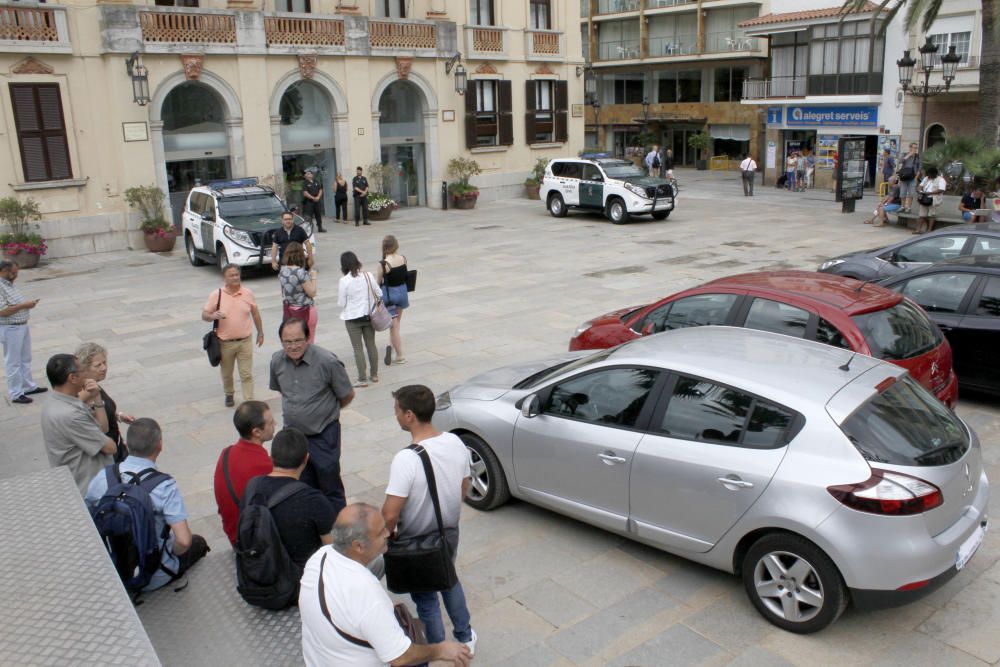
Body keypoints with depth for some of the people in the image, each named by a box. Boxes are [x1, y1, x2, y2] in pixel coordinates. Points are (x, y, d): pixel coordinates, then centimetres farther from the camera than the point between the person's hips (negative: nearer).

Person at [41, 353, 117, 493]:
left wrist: (96, 398, -8)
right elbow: (110, 448, -19)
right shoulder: (69, 416, -29)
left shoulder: (53, 403, 2)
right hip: (89, 490, -10)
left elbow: (103, 428, 8)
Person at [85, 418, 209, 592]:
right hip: (154, 578, -4)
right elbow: (183, 541, -31)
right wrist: (173, 552, -8)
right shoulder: (164, 486, -26)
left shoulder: (101, 477, -12)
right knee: (198, 543, 25)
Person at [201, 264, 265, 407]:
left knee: (247, 374, 0)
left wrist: (260, 333, 14)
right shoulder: (216, 295, -7)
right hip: (225, 343, 0)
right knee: (226, 374, 18)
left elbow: (255, 313, 10)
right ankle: (229, 395, 42)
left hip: (245, 342, 0)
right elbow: (204, 315, -3)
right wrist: (213, 316, -26)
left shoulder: (248, 293, -2)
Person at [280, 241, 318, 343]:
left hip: (288, 310, 6)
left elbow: (283, 292, 10)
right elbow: (312, 293, -17)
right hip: (304, 311, -6)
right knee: (307, 342, 9)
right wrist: (313, 277, -6)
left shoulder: (282, 271, -2)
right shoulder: (301, 273, -23)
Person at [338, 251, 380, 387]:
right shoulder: (368, 276, -7)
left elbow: (341, 303, -11)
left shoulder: (344, 281, -16)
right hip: (368, 316, 3)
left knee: (358, 348, 4)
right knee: (371, 345, 15)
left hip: (352, 318, -3)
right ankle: (374, 374, 25)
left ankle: (362, 379, 8)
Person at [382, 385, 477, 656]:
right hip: (450, 532, 6)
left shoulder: (406, 459, -32)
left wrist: (387, 534, -8)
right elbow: (464, 488, 1)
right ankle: (465, 638, 46)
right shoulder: (456, 443, -13)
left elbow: (390, 514, -29)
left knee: (426, 599, 17)